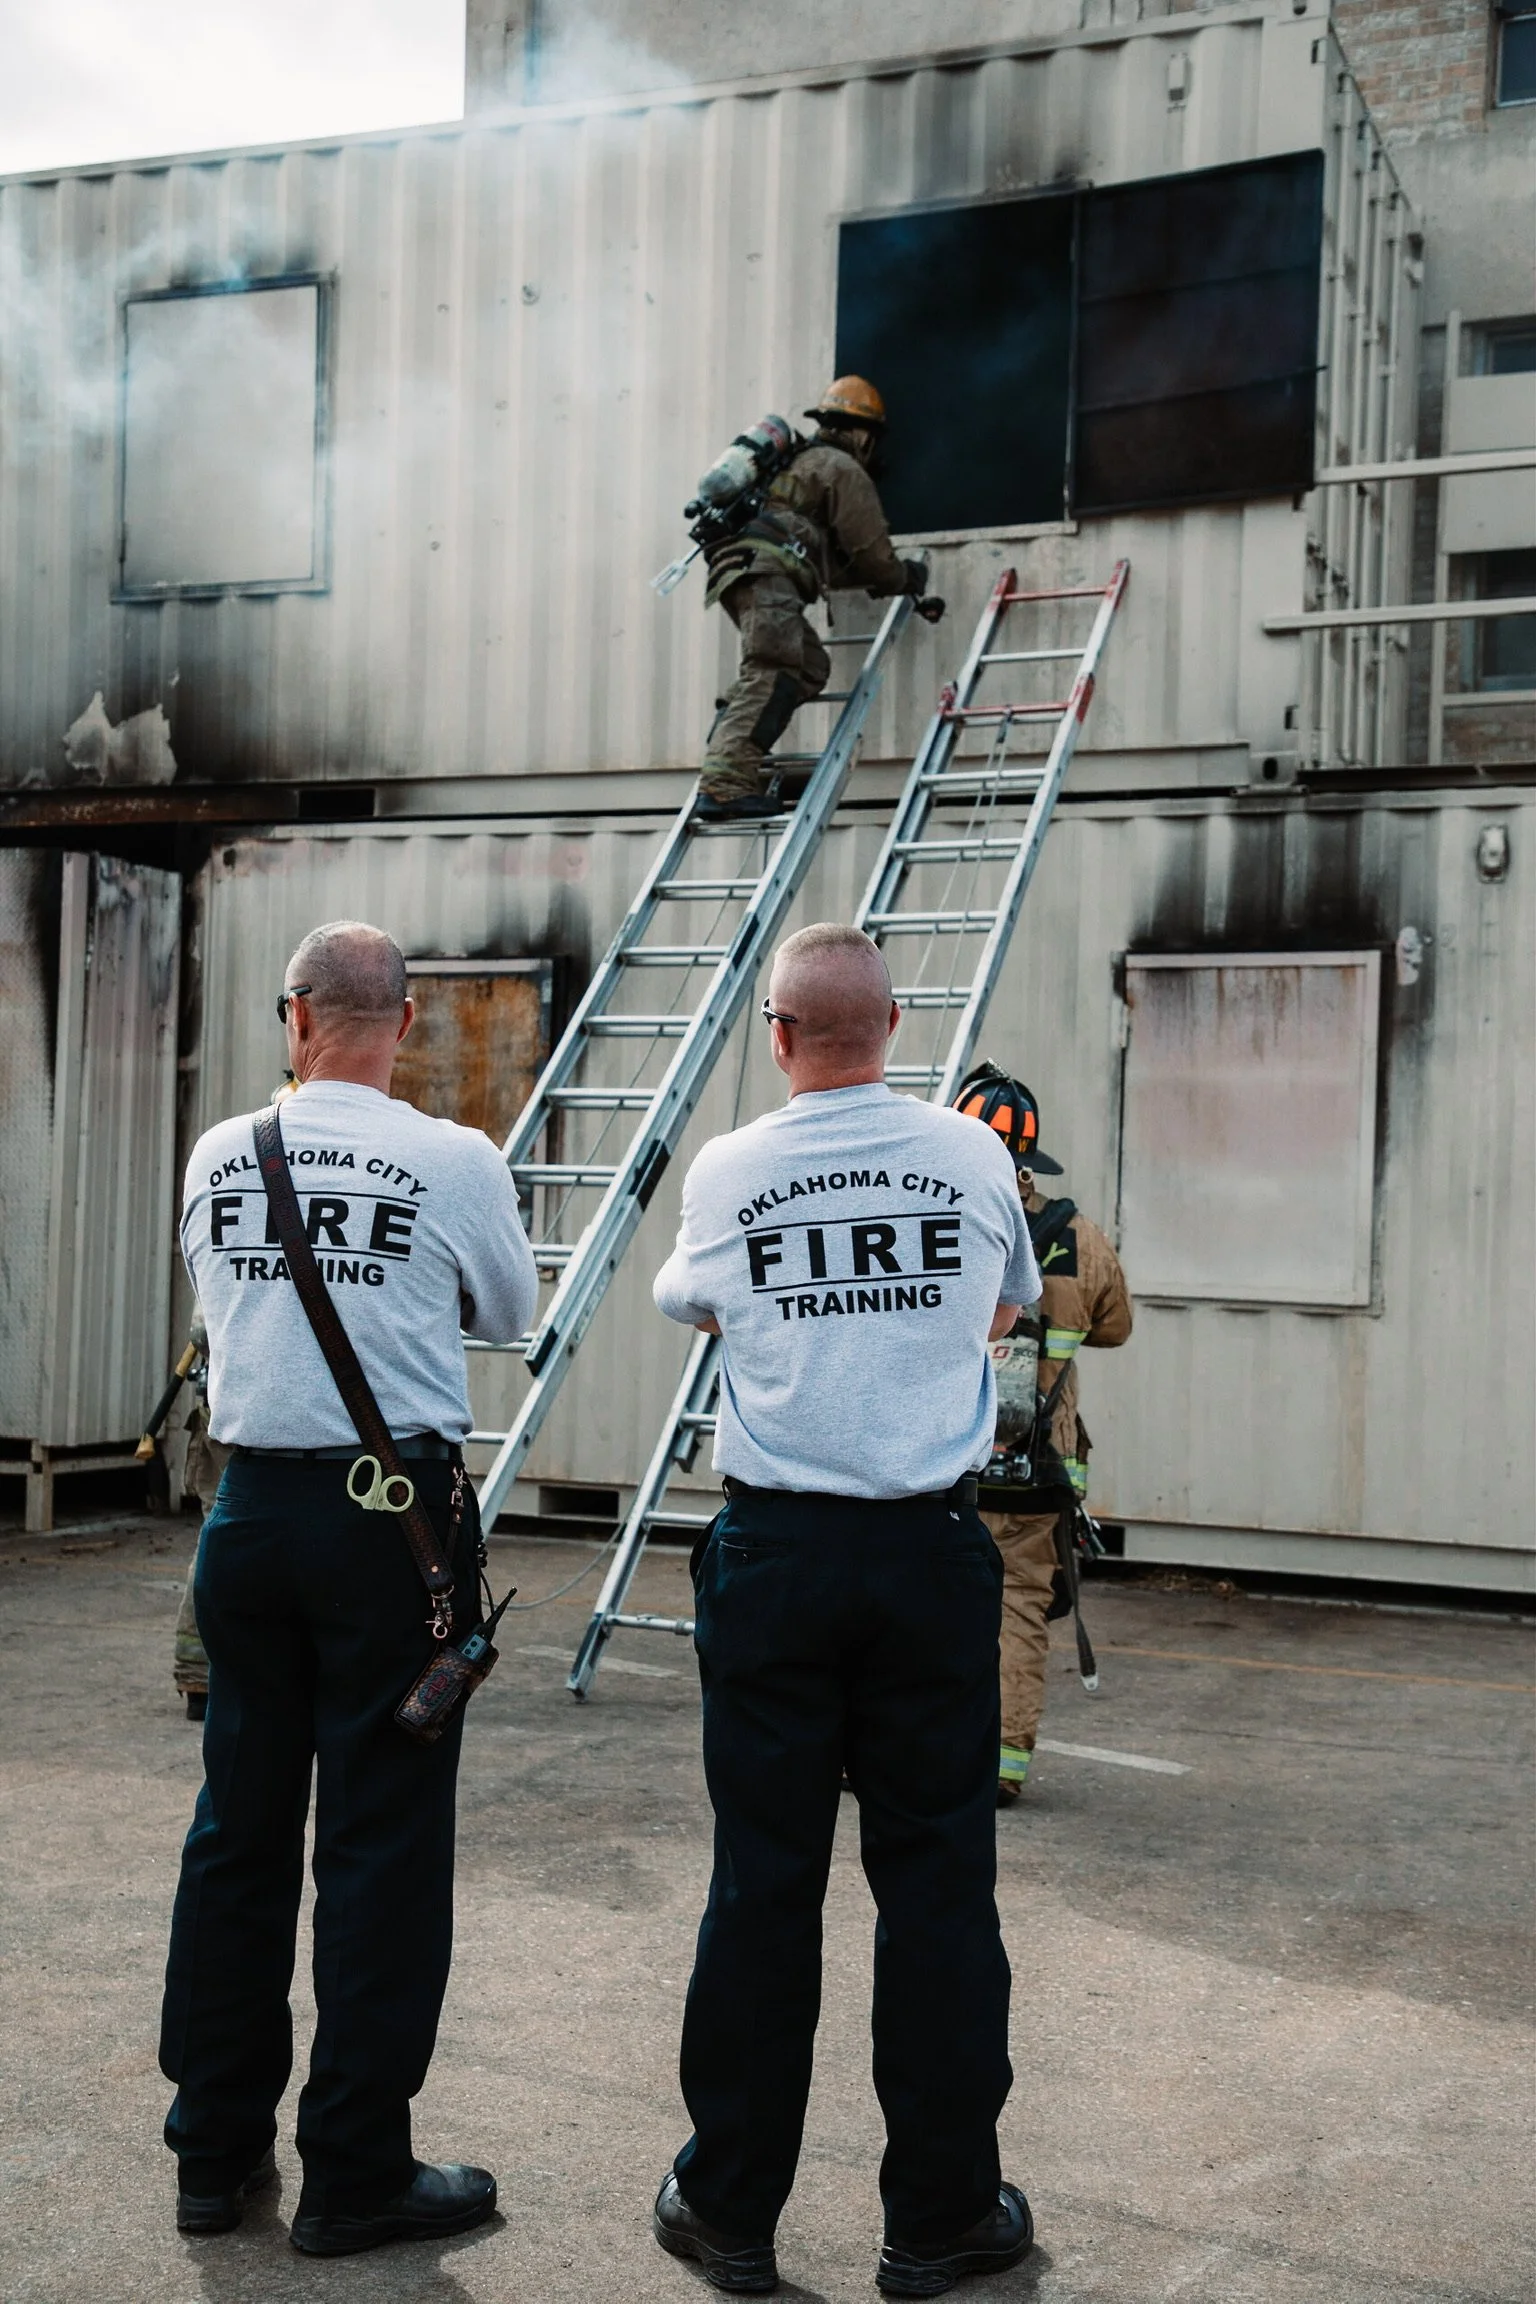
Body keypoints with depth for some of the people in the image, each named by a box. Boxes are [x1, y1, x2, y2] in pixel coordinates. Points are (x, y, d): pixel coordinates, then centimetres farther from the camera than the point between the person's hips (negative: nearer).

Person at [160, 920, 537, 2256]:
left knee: (238, 1830, 14)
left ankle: (217, 2150, 25)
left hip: (251, 1508, 4)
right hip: (396, 1512, -4)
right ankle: (356, 2176, 11)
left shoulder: (218, 1156, 1)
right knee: (382, 1845, 4)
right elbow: (510, 1314, 7)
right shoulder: (455, 1160, -9)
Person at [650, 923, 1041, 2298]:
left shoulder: (728, 1172, -1)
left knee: (762, 1877, 7)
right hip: (932, 1552, 0)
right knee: (937, 1875, 7)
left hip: (776, 1552, 0)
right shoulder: (974, 1157, 0)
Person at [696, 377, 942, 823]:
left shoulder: (798, 464, 37)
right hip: (766, 573, -9)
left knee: (810, 666, 10)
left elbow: (832, 561, 39)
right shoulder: (844, 469, 8)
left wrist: (879, 579, 41)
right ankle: (726, 782, -35)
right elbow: (870, 549, 5)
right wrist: (904, 579, 23)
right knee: (770, 674, -20)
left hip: (734, 571, 9)